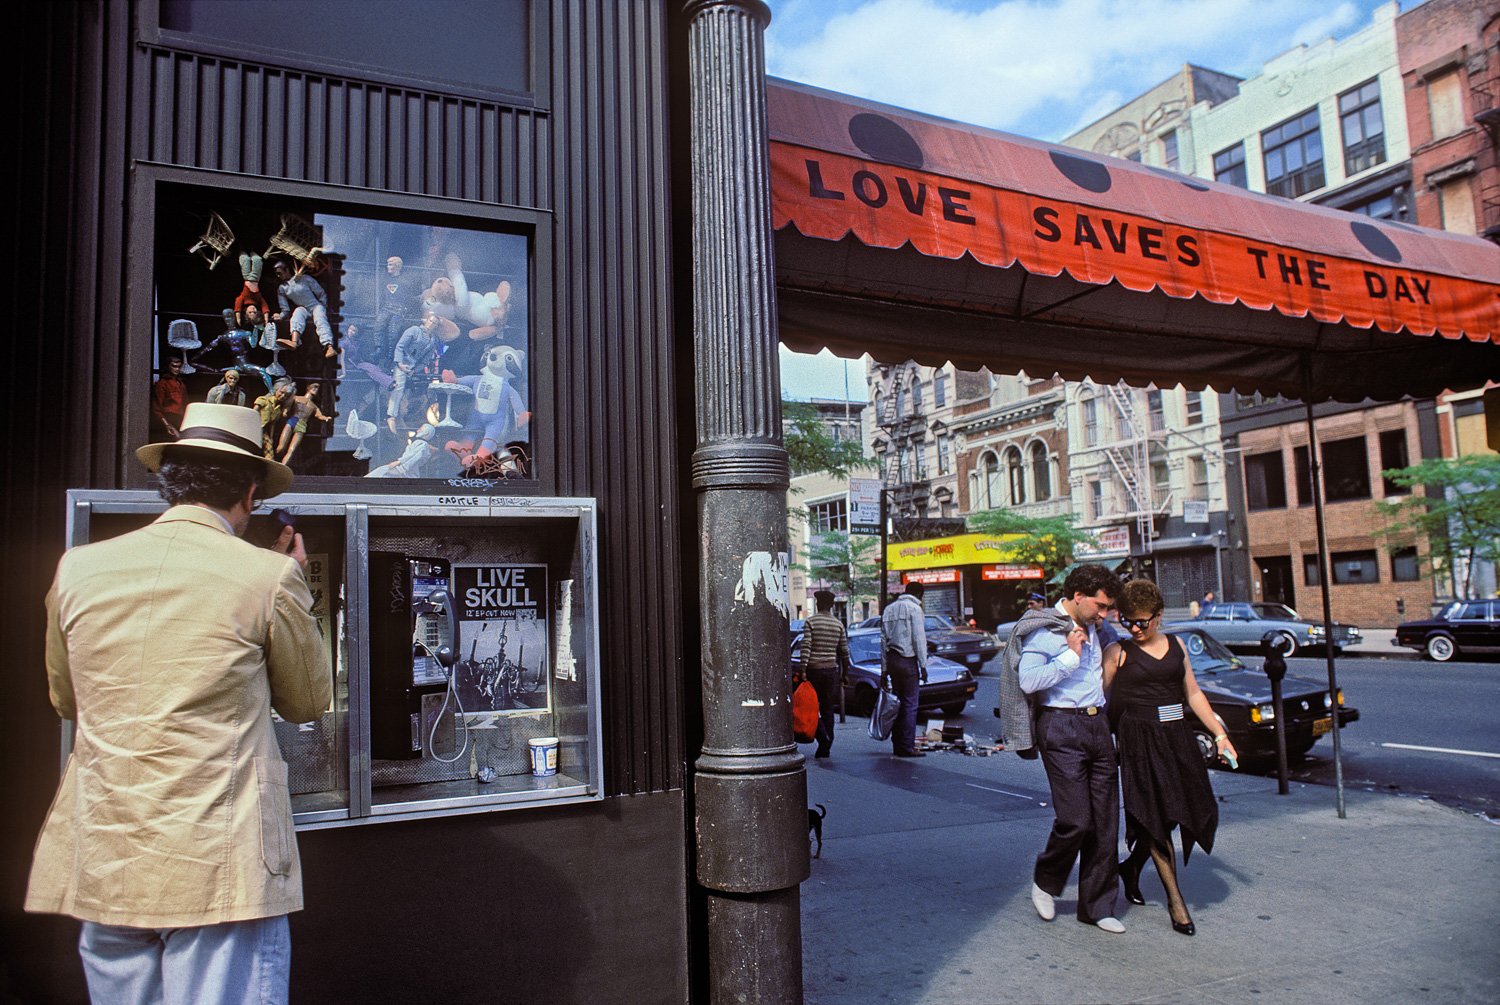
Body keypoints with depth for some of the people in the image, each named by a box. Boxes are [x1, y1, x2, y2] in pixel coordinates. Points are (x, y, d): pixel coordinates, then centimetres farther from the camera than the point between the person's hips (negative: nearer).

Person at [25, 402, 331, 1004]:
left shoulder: (77, 569, 2)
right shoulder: (269, 576, -11)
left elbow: (65, 702, 18)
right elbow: (308, 703, 5)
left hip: (102, 866, 5)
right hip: (220, 868, -5)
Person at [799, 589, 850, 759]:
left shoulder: (810, 622, -5)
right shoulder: (839, 624, 6)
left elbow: (806, 647, -14)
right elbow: (844, 651, 8)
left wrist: (803, 669, -14)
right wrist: (844, 673, 15)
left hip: (814, 669, -3)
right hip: (831, 669, 3)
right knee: (828, 708, 9)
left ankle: (823, 736, -14)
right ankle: (825, 748, 10)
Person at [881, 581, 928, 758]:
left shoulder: (889, 609, 16)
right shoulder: (914, 608, -5)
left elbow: (883, 639, 14)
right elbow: (919, 639, -10)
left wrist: (885, 667, 15)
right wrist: (923, 665, -7)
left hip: (892, 659, 7)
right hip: (908, 660, -7)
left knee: (897, 702, 12)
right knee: (910, 705, -4)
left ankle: (897, 745, 13)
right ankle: (907, 747, -5)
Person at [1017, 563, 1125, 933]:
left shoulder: (1092, 628, 15)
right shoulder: (1042, 631, -8)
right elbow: (1028, 680, -21)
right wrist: (1071, 656, -16)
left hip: (1098, 726, 7)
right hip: (1062, 729, -7)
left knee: (1105, 822, 7)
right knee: (1075, 819, -9)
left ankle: (1097, 906, 18)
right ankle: (1045, 882, 18)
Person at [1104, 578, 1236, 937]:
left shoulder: (1176, 645, 9)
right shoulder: (1118, 652, -3)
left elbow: (1193, 694, 15)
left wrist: (1220, 735, 12)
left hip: (1176, 737, 5)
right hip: (1139, 740, -5)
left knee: (1189, 809, 8)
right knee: (1154, 816, -1)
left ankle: (1132, 866, 30)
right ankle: (1175, 900, 8)